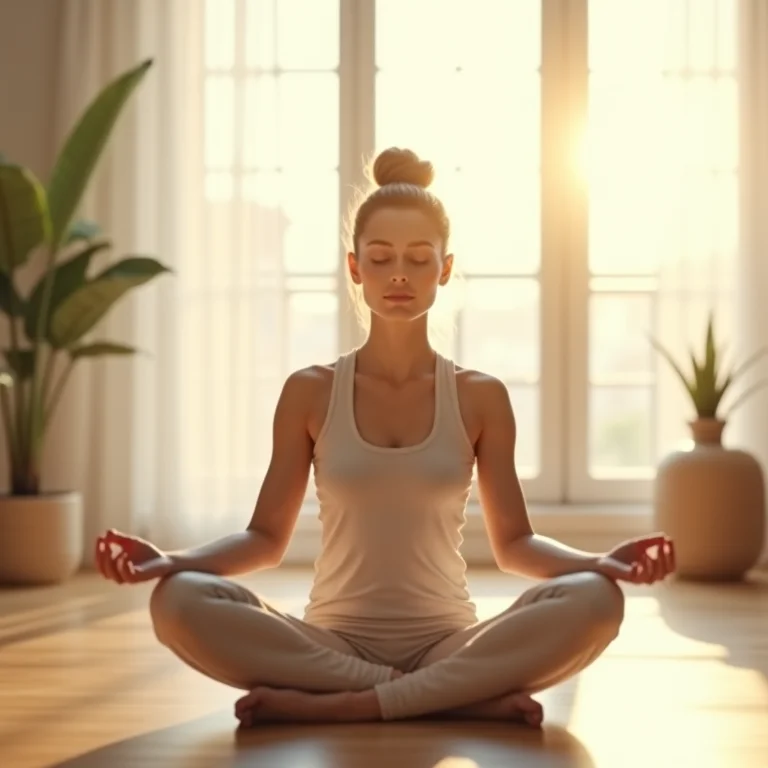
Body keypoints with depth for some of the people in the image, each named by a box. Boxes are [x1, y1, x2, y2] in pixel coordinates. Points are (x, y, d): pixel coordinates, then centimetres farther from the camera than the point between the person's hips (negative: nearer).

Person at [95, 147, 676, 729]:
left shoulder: (480, 397, 4)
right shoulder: (310, 393, 3)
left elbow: (513, 543, 5)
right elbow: (267, 537, 4)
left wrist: (598, 562, -15)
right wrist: (169, 560, -15)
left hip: (449, 645, 1)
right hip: (332, 644, 0)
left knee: (595, 601, -28)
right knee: (179, 603, -30)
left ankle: (334, 705, -28)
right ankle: (465, 696, -28)